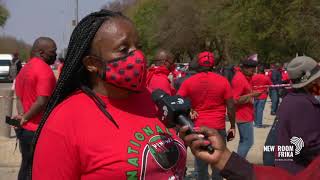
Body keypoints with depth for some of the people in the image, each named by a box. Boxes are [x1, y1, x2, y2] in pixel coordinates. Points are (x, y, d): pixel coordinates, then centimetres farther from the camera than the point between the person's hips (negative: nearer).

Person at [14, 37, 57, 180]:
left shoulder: (25, 69, 12)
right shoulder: (45, 70, -17)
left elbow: (19, 98, 10)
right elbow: (42, 102, -23)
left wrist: (22, 115, -4)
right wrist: (25, 118, -11)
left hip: (25, 129, 9)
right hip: (39, 131, -9)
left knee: (26, 168, 17)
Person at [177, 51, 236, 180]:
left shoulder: (189, 82, -2)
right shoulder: (223, 81, -5)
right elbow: (230, 106, -3)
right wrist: (232, 126, 6)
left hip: (198, 127, 1)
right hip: (218, 128, -1)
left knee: (200, 162, 10)